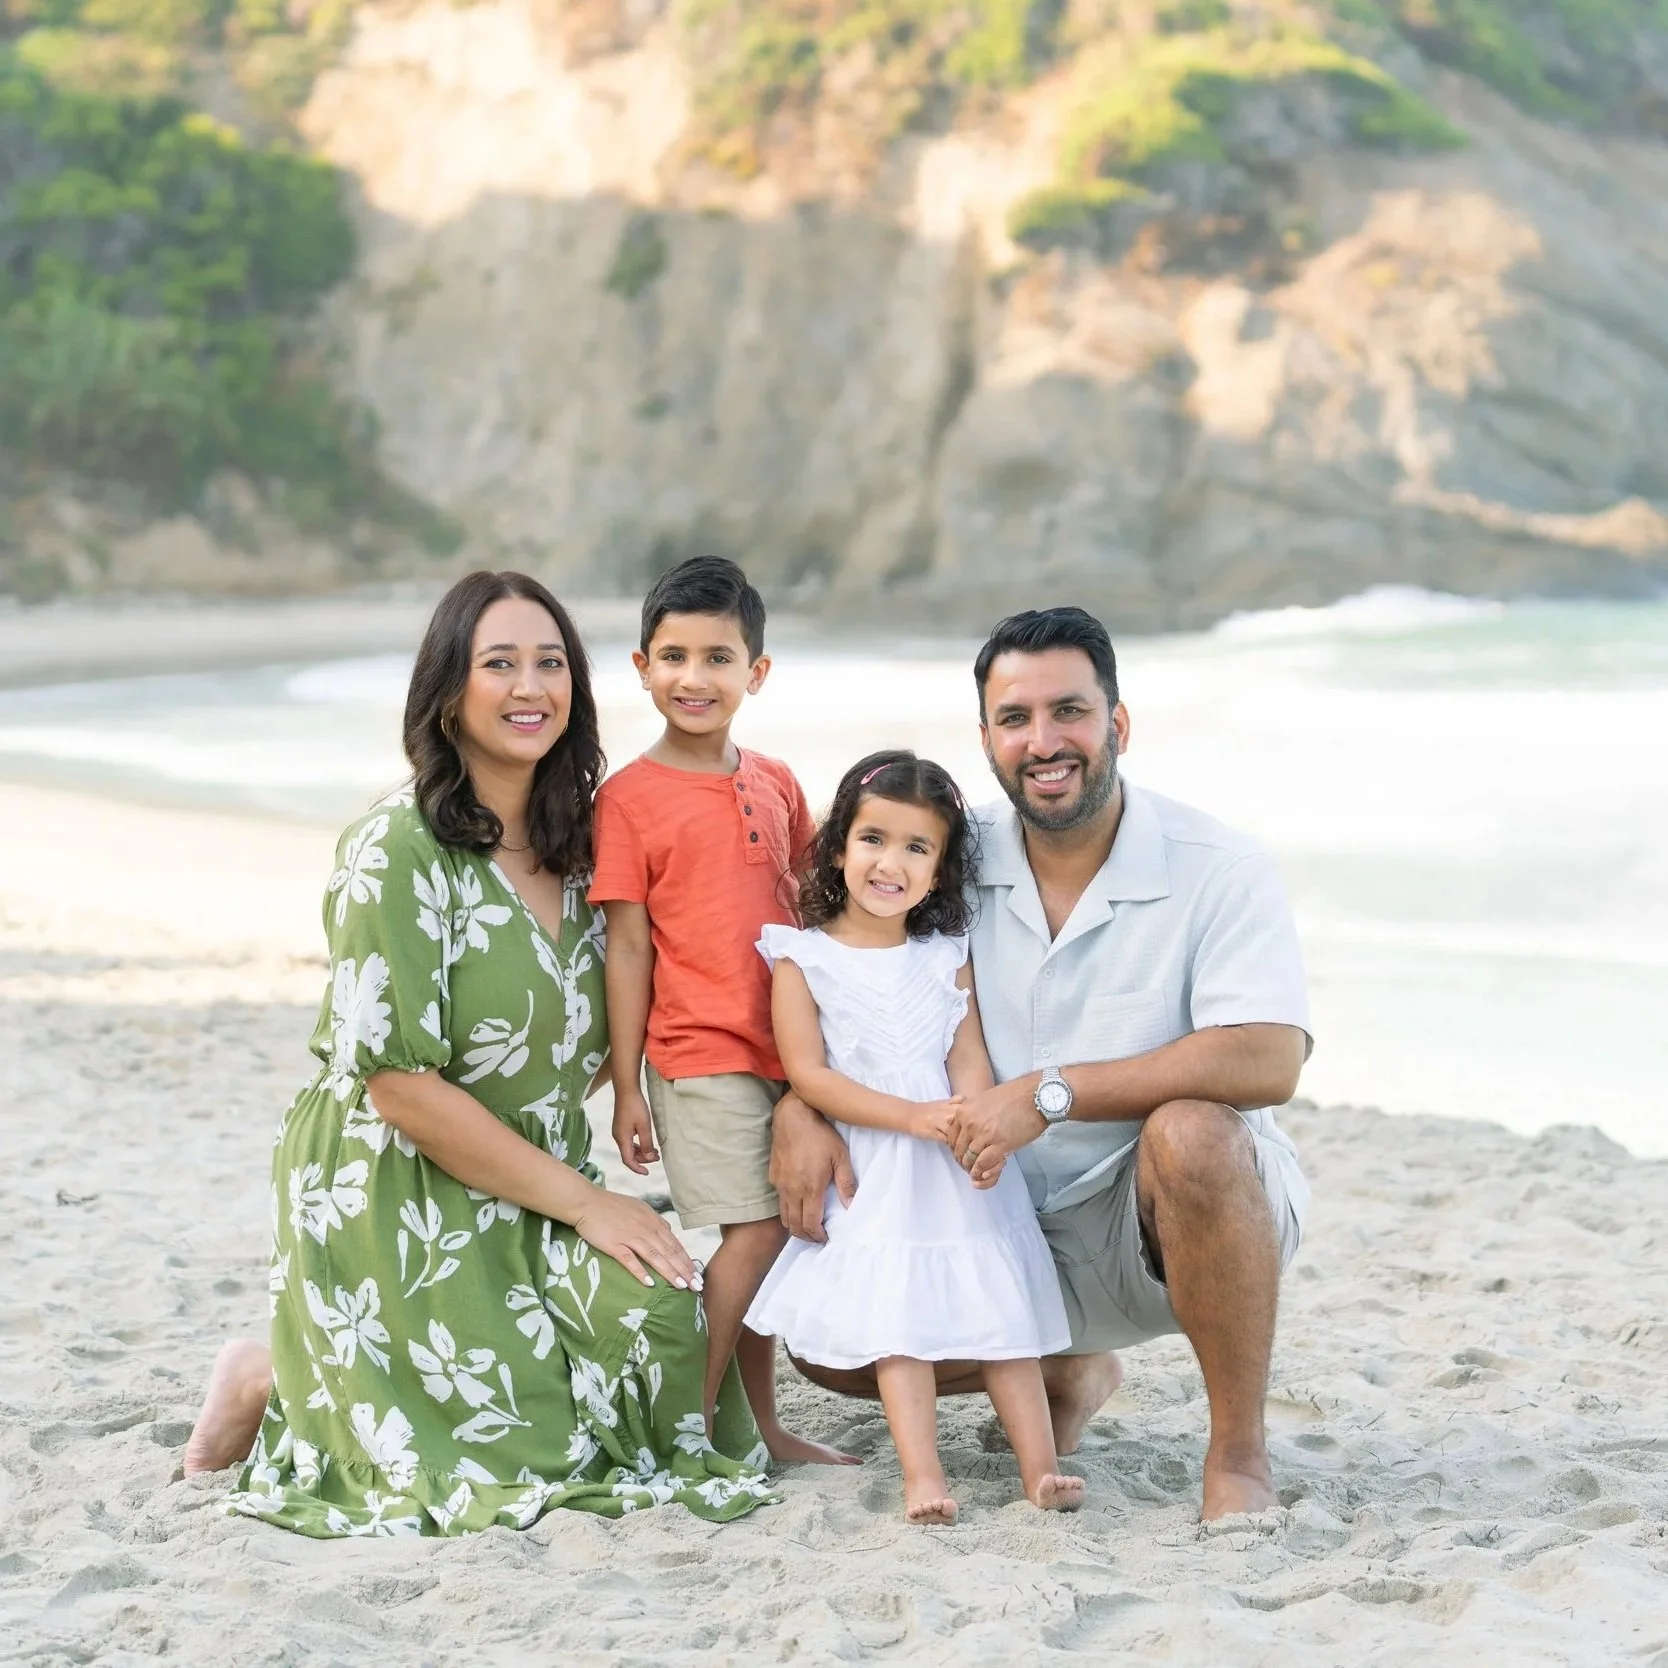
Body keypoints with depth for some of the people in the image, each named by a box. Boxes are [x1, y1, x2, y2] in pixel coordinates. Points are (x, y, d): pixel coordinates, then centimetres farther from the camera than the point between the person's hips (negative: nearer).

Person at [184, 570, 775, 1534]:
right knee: (511, 1449, -13)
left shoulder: (575, 843, 5)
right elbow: (400, 1084, -20)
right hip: (392, 1199, -7)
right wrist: (581, 1200, -17)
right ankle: (279, 1384, 12)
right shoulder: (398, 854, -17)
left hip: (530, 1194, 7)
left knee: (662, 1313, -16)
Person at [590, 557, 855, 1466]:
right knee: (754, 1232, -11)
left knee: (767, 1239, 10)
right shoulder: (628, 796, -5)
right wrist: (625, 1086, -6)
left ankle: (758, 1425, 21)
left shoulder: (777, 785, 9)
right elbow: (627, 948, -6)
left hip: (785, 1047, 5)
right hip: (698, 1055, -5)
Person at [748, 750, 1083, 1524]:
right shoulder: (803, 958, -1)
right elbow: (807, 1072, -8)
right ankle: (922, 1475, -11)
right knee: (892, 1318, -9)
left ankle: (1039, 1464, -3)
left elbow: (969, 1058, 1)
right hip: (870, 1176, -3)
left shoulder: (948, 959, 9)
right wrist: (911, 1116, -18)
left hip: (958, 1167, 3)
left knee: (1002, 1304, -2)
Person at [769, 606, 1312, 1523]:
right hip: (1017, 1232, 5)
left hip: (1182, 1217, -5)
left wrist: (1049, 1091, -31)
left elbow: (1267, 1060, -29)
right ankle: (1071, 1371, 21)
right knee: (825, 1339, -7)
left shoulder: (1217, 870, -15)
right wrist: (800, 1101, -13)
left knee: (1190, 1131, -37)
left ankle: (1239, 1450, -19)